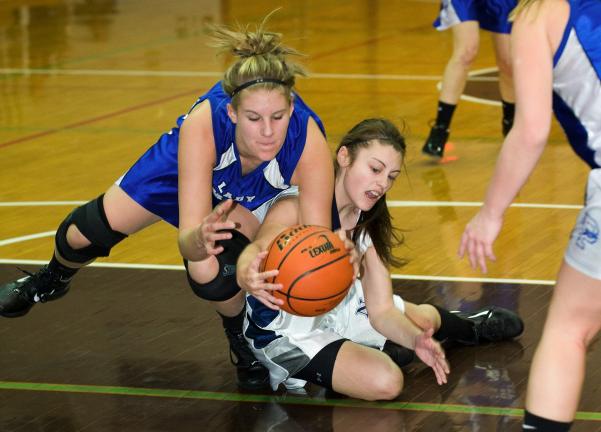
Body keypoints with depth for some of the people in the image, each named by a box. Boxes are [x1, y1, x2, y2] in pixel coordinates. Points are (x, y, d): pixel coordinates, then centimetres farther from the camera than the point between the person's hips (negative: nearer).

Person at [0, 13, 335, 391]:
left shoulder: (308, 142, -44)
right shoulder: (203, 123, -45)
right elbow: (187, 238, -45)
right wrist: (200, 240, -69)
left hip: (261, 195, -1)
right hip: (188, 164, 1)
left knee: (211, 275, -26)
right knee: (83, 235, 10)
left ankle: (245, 340, 9)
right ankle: (51, 280, 49)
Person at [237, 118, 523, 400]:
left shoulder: (368, 225, -5)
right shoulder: (296, 208, -27)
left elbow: (381, 309, -8)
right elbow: (258, 249, -47)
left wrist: (415, 339, -29)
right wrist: (248, 276, -72)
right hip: (286, 333, -8)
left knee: (426, 317, 19)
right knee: (384, 381, -25)